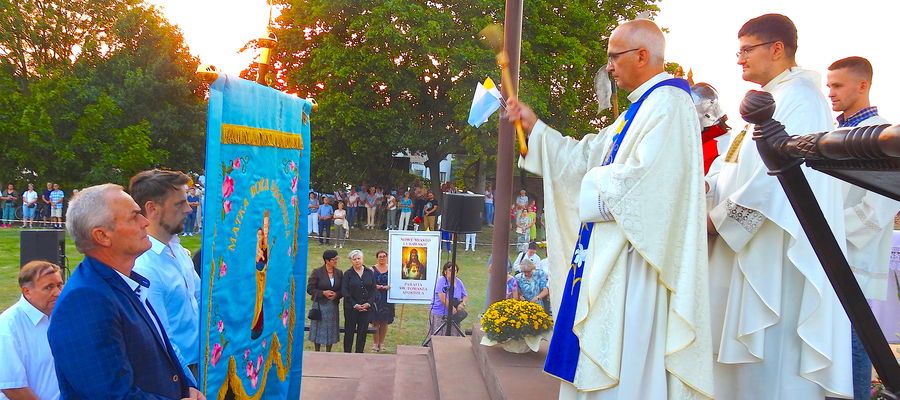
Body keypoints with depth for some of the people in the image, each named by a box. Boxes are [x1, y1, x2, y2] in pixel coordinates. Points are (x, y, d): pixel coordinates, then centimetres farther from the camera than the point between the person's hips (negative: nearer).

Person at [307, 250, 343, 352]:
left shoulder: (339, 273, 5)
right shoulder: (317, 272, -5)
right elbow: (310, 289, -6)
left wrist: (336, 294, -12)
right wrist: (323, 293, -17)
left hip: (333, 305, 3)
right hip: (319, 304, -3)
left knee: (331, 330, 6)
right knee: (319, 330, 2)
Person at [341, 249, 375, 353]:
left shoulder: (369, 273, 7)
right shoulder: (348, 274, 0)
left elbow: (373, 290, 6)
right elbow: (344, 291, -4)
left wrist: (368, 303, -8)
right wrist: (355, 305, -11)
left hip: (366, 307, 2)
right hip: (351, 308, -2)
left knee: (363, 331, 4)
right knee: (349, 332, 2)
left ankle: (359, 354, 12)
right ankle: (347, 353, 9)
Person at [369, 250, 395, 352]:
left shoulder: (391, 269, 9)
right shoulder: (372, 269, 4)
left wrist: (389, 287, -9)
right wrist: (376, 286, -19)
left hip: (387, 298, 2)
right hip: (375, 298, -2)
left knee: (385, 322, 4)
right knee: (375, 321, -1)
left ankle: (381, 343, 15)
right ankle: (376, 343, 9)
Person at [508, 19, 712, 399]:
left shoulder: (668, 102, -13)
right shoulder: (640, 107, 19)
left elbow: (646, 178, -25)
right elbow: (587, 156, 22)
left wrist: (596, 183, -8)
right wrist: (535, 127, 18)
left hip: (636, 256, -10)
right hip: (613, 253, 10)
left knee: (625, 364, -5)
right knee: (601, 363, 14)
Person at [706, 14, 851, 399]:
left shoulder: (799, 97, -11)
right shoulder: (769, 101, 20)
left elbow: (777, 173, -21)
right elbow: (739, 167, 19)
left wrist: (718, 218, -15)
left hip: (777, 254, -10)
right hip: (748, 249, 10)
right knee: (747, 365, 12)